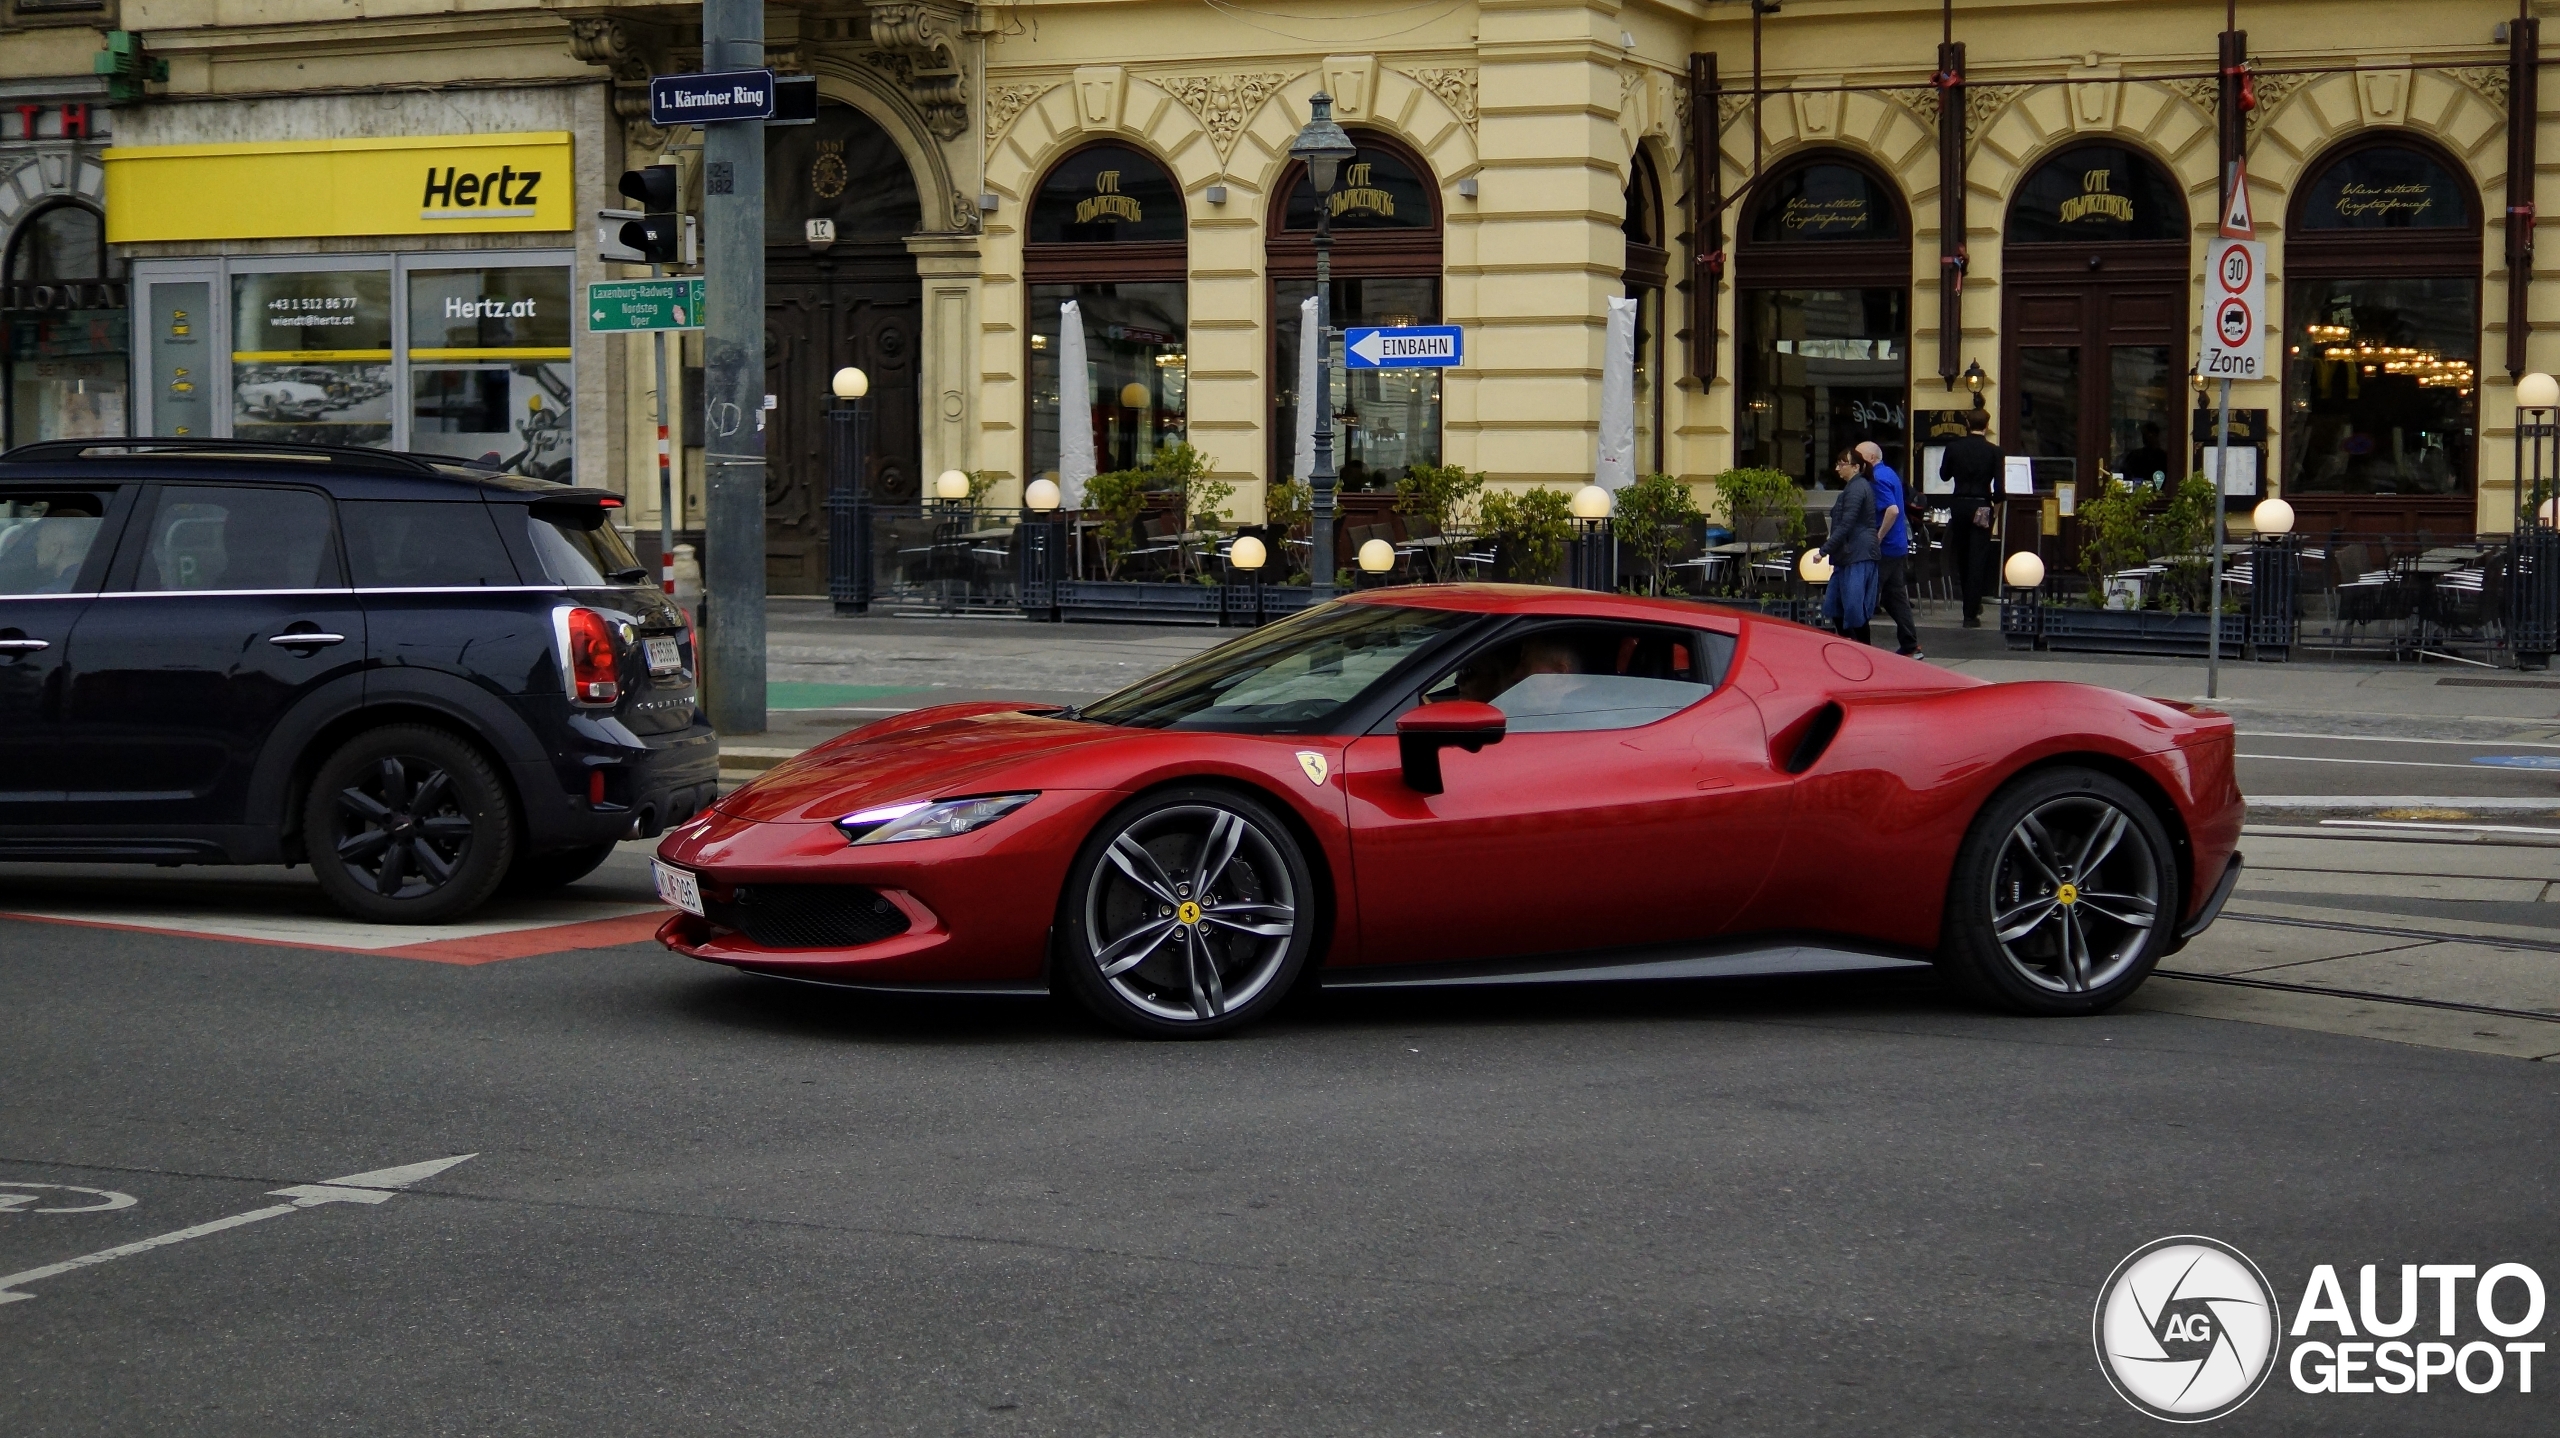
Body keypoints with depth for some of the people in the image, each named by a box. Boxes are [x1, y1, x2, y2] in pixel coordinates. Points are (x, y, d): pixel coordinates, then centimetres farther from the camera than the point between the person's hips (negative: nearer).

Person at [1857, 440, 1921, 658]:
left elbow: (1892, 510, -28)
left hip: (1883, 550, -10)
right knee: (1896, 597, 11)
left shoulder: (1878, 478, -16)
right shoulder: (1890, 473, 15)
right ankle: (1910, 646, 11)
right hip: (1898, 546, 10)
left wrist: (1878, 537, -21)